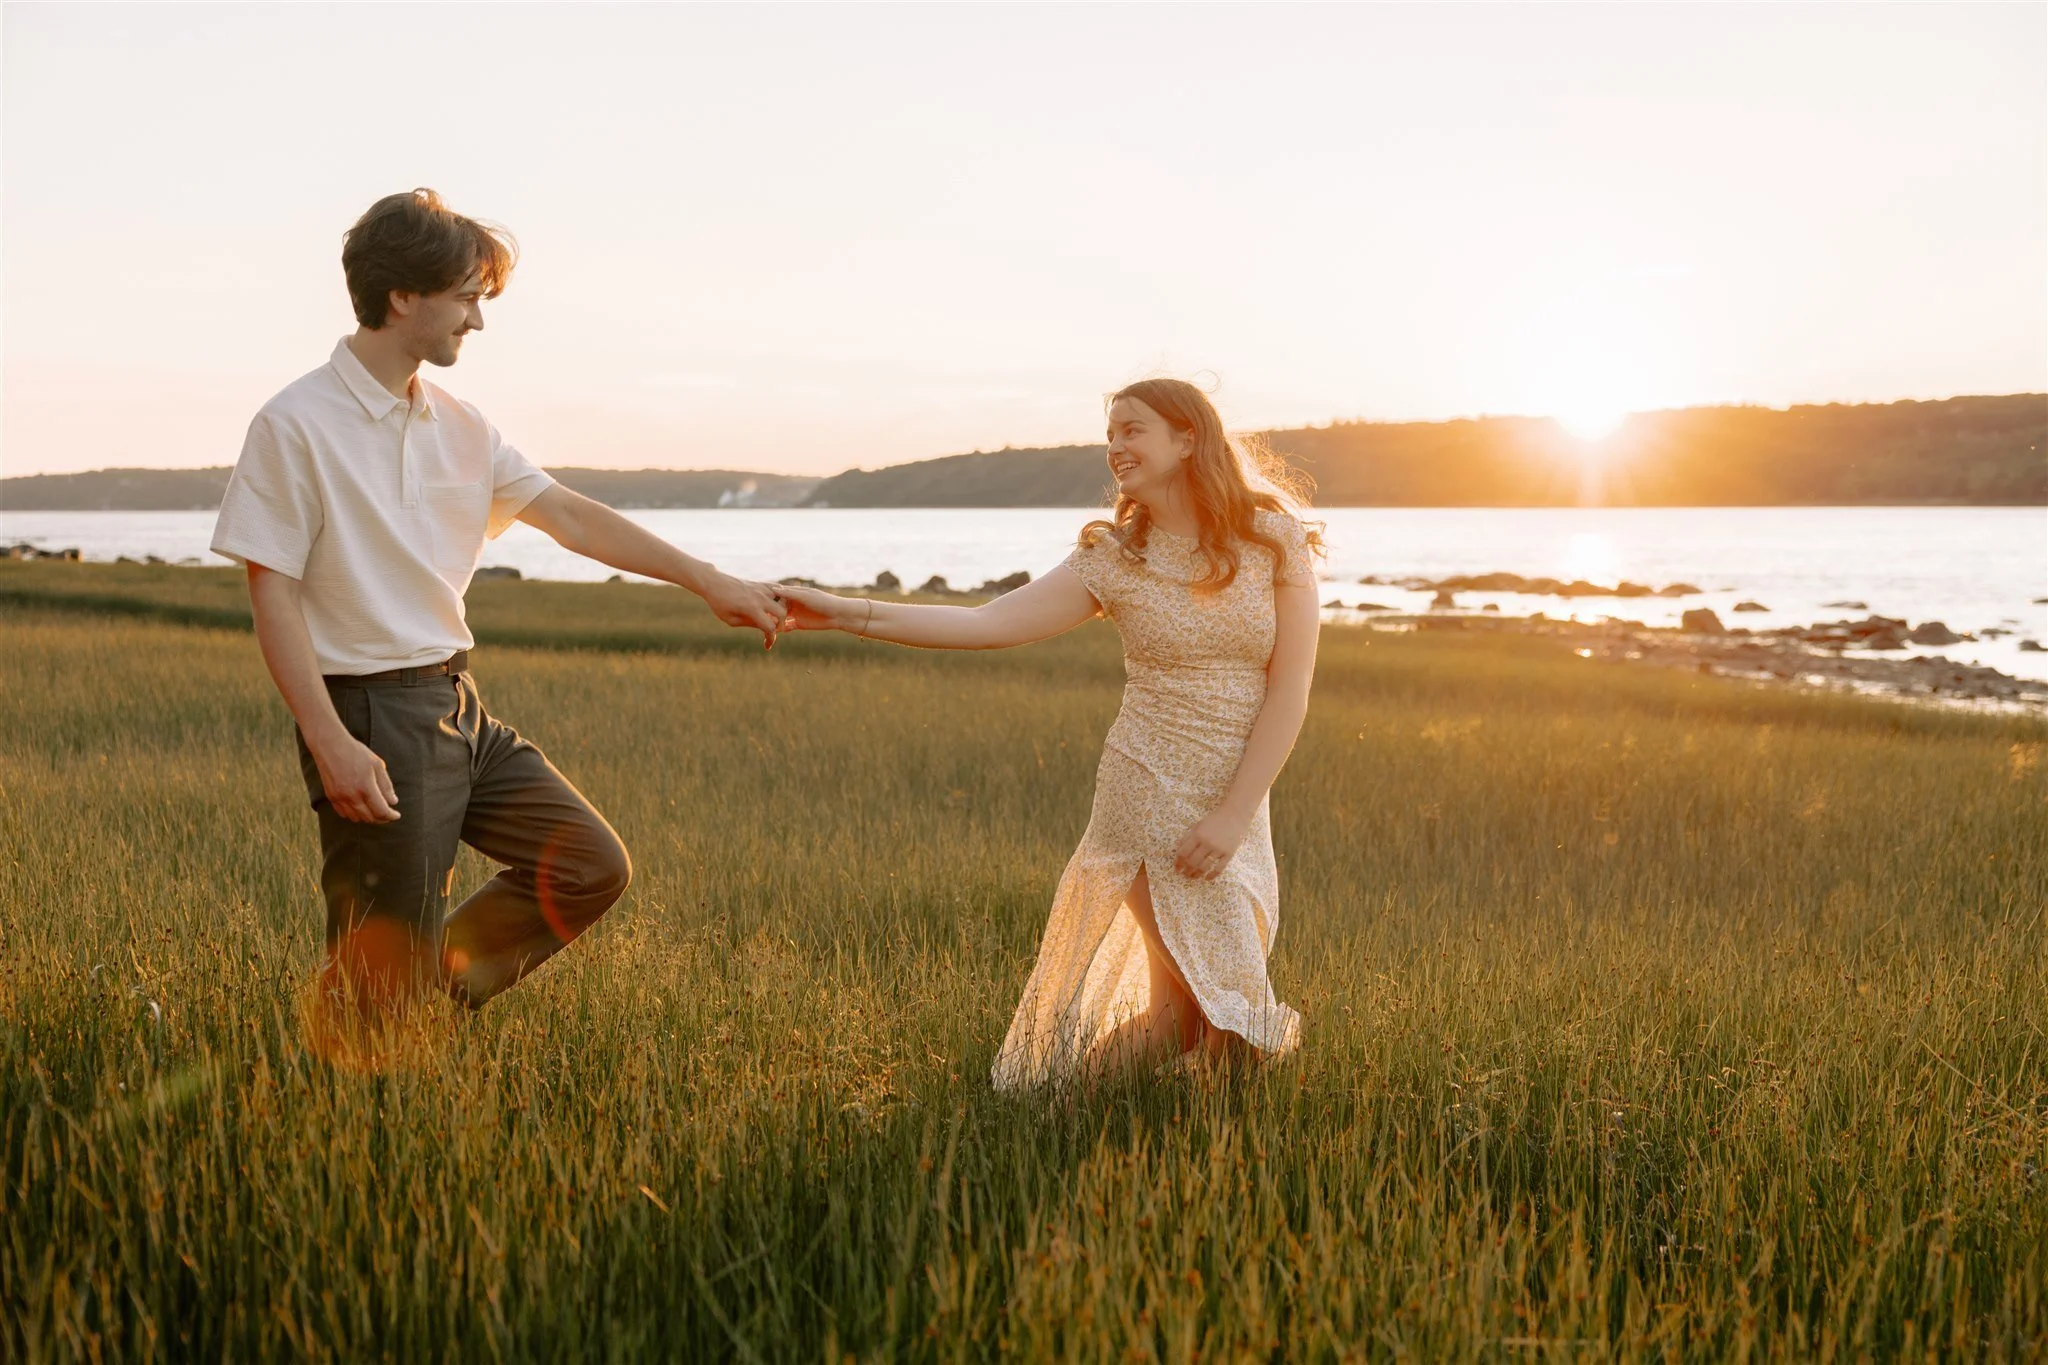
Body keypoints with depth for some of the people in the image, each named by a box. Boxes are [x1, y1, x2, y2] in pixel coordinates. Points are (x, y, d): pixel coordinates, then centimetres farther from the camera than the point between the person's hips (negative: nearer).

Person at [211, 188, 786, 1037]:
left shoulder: (457, 425, 9)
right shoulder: (295, 427, -11)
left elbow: (570, 517, 11)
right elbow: (273, 598, -14)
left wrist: (709, 583, 8)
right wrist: (330, 744, -21)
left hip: (458, 705, 8)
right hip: (371, 716, -8)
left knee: (591, 867, 10)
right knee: (384, 972, -4)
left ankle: (439, 986, 21)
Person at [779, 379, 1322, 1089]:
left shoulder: (1275, 541, -2)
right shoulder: (1113, 557, -1)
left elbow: (1290, 688, -6)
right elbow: (986, 624, -10)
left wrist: (1234, 814, -13)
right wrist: (842, 612, -19)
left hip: (1237, 806, 2)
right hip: (1151, 796, -2)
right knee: (1198, 1001, -6)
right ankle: (1074, 1072, 20)